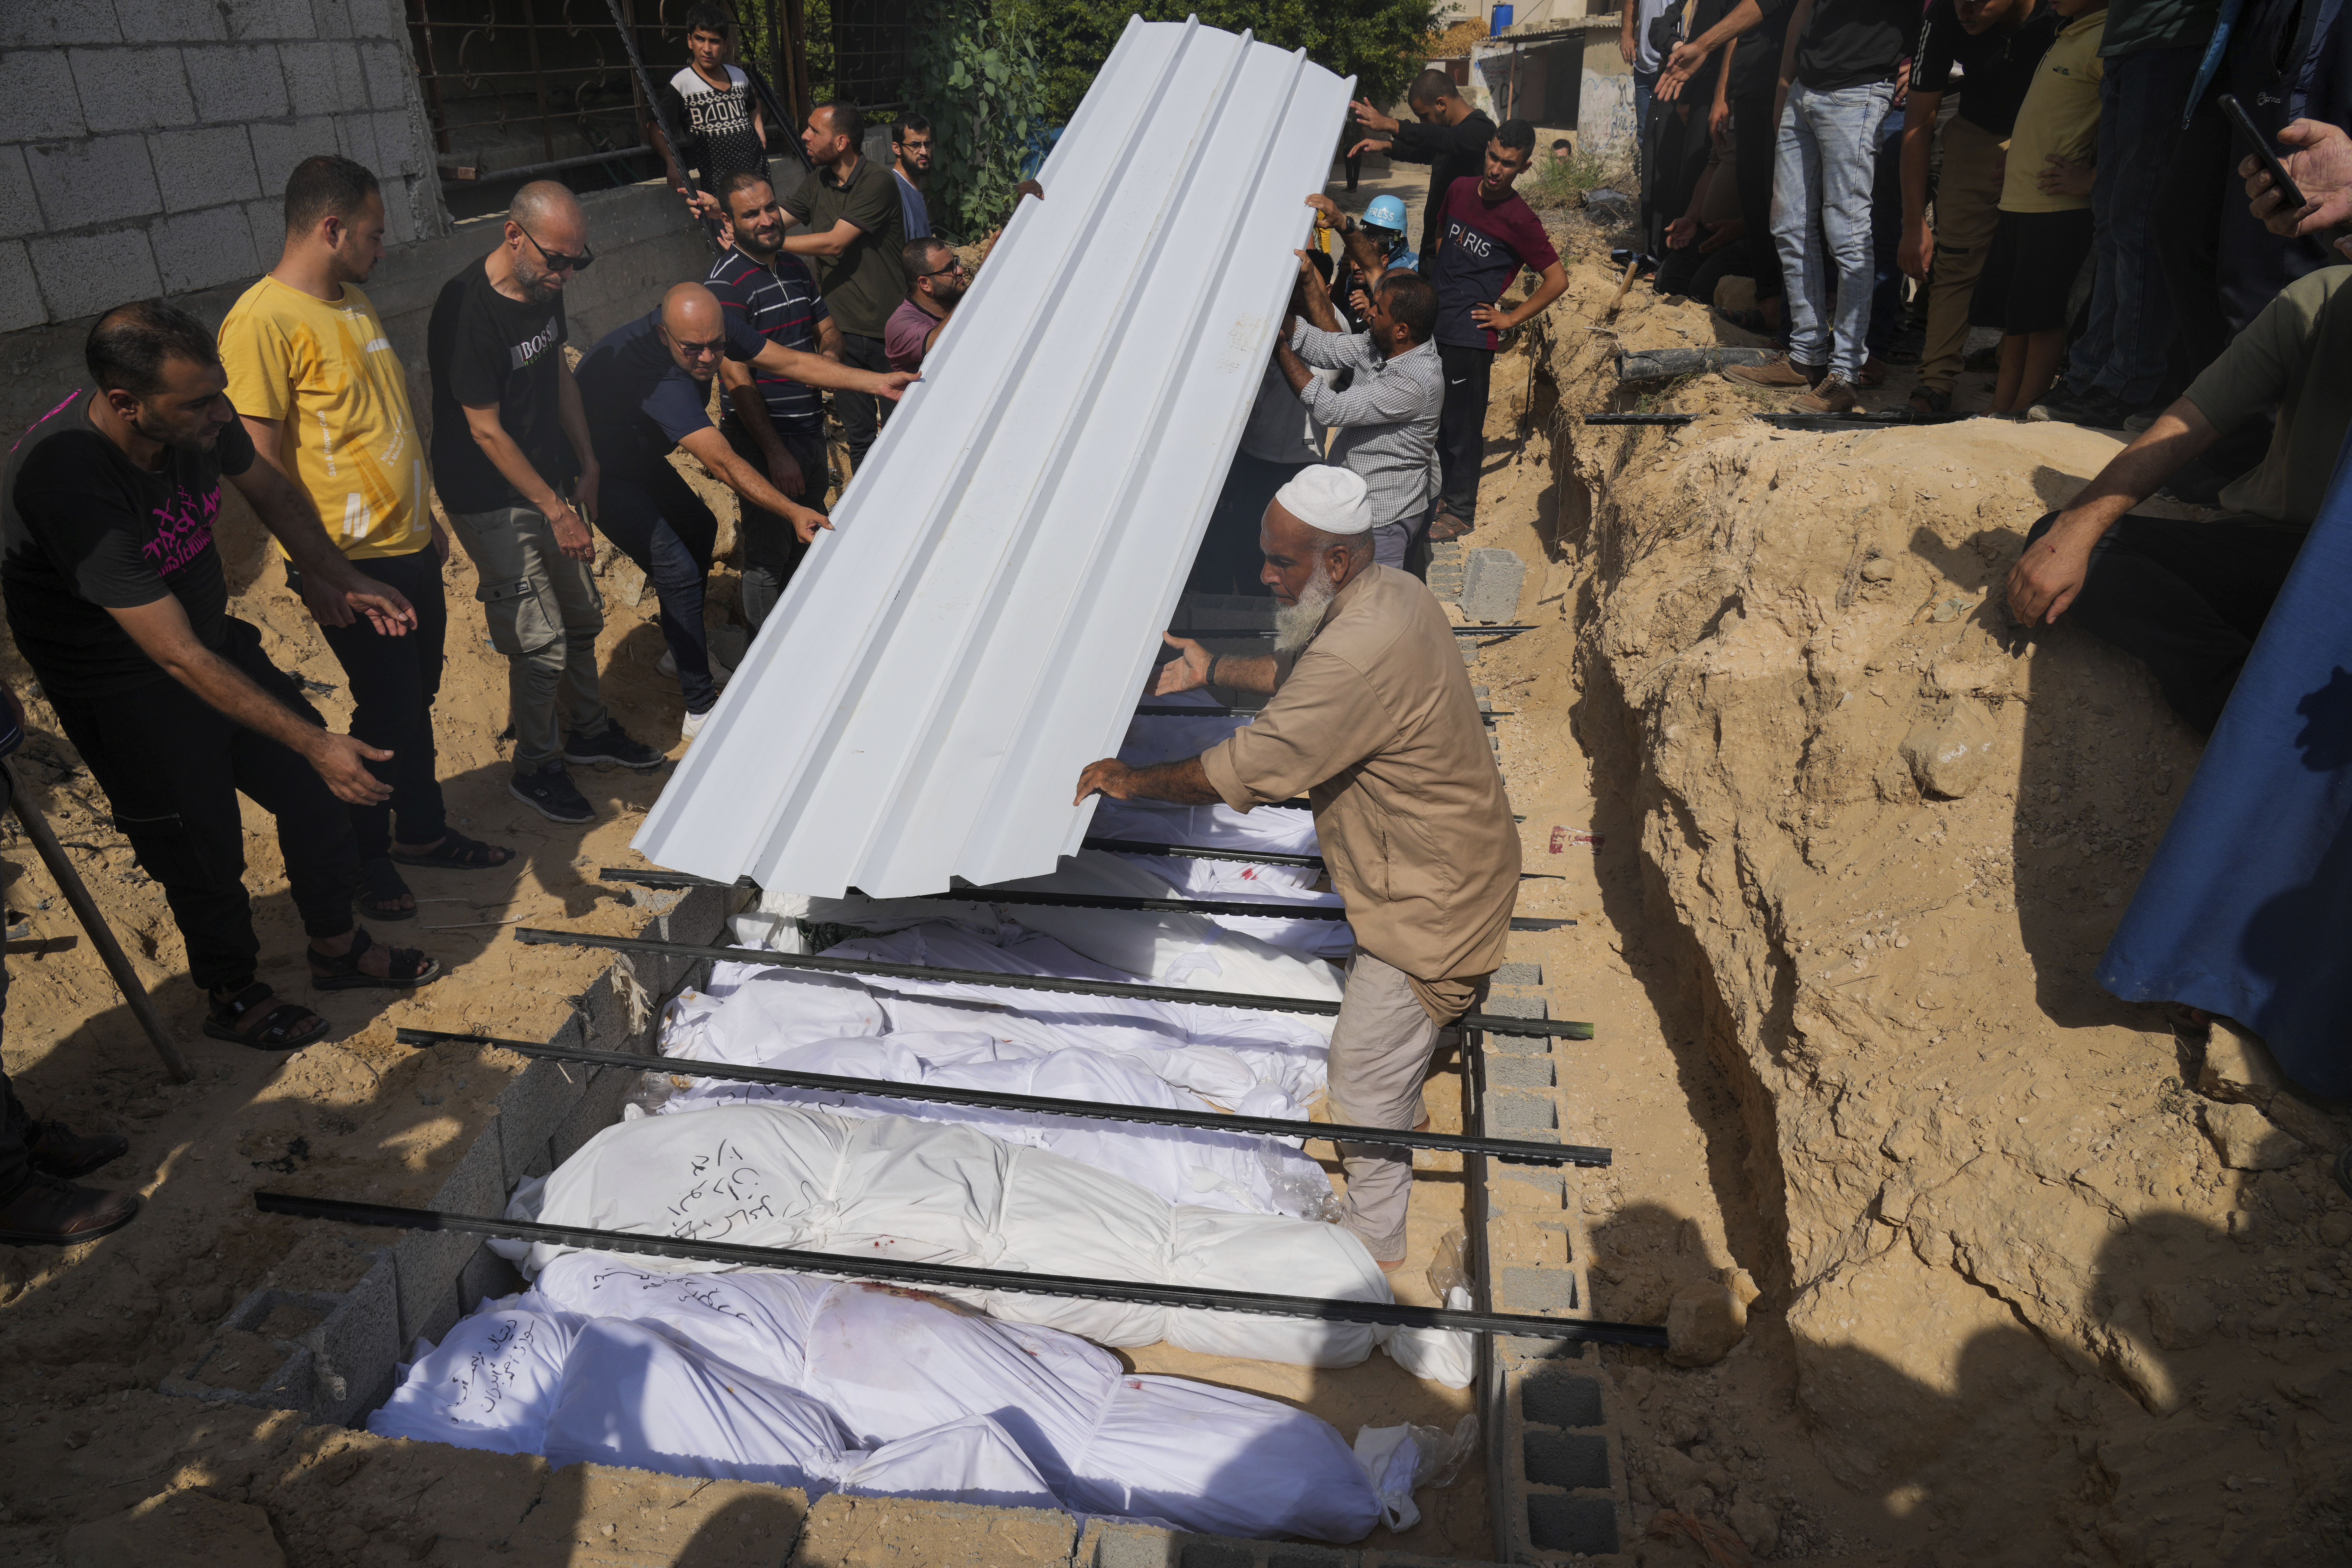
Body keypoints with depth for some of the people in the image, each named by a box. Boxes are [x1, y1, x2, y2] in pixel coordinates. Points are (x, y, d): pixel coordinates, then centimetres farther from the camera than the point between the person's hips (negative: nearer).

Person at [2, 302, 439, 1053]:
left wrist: (341, 579, -4)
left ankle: (338, 949, 34)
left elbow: (269, 490, 8)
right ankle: (233, 998, 34)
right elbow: (181, 660, -35)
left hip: (212, 634, 7)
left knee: (314, 791, 12)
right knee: (205, 852, 7)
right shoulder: (66, 482, -37)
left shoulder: (198, 416, -17)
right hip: (124, 690, -6)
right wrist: (316, 743, -34)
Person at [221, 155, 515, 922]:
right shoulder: (263, 320, -17)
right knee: (387, 712, 2)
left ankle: (422, 829, 36)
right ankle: (366, 856, 23)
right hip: (352, 565, -8)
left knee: (417, 696, 19)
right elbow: (259, 460, -19)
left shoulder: (353, 300, 12)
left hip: (410, 546, 8)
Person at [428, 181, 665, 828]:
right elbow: (486, 431, -22)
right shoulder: (466, 311, -26)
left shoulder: (543, 286, -1)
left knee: (582, 615, 18)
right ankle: (536, 769, 16)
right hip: (494, 503, -8)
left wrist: (586, 463, 14)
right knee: (541, 643, -4)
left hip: (548, 482, 8)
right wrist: (555, 509, -19)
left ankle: (588, 729, 39)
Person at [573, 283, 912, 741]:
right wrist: (792, 512, -55)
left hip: (639, 454, 9)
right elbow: (723, 463, -46)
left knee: (699, 529, 21)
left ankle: (684, 647, 38)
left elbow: (788, 361, -12)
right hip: (599, 471, -9)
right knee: (677, 570, -16)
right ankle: (701, 710, -9)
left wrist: (878, 383, -19)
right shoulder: (658, 377, -40)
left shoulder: (711, 328, -17)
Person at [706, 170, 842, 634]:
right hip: (762, 439, -8)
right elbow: (736, 378, -20)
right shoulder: (725, 282, -15)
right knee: (769, 553, 0)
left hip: (810, 430, 8)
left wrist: (830, 354, -4)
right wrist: (776, 453, -23)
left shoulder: (795, 268, 10)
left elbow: (827, 329, 22)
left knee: (809, 540, 19)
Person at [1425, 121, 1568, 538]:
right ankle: (1440, 493, 33)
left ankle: (1460, 511, 13)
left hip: (1470, 335, -6)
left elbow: (1557, 280, -9)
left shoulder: (1520, 221, -13)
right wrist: (1435, 284, 14)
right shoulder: (1460, 190, 5)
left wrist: (1510, 319, -8)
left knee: (1462, 425, 1)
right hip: (1432, 325, 7)